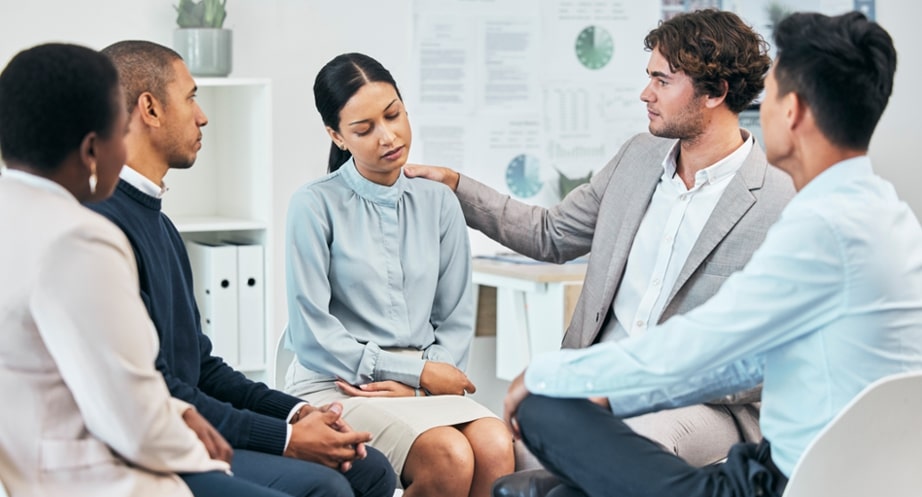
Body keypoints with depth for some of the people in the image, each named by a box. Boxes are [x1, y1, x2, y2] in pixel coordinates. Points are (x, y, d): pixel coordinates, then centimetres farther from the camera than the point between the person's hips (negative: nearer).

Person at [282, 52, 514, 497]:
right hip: (338, 385, -4)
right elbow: (311, 335, -6)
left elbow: (455, 321, 10)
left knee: (496, 448, -28)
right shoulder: (315, 205, -2)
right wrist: (417, 372, -8)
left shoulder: (438, 203, 12)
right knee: (451, 458, -31)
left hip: (421, 387, 4)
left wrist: (412, 386, -9)